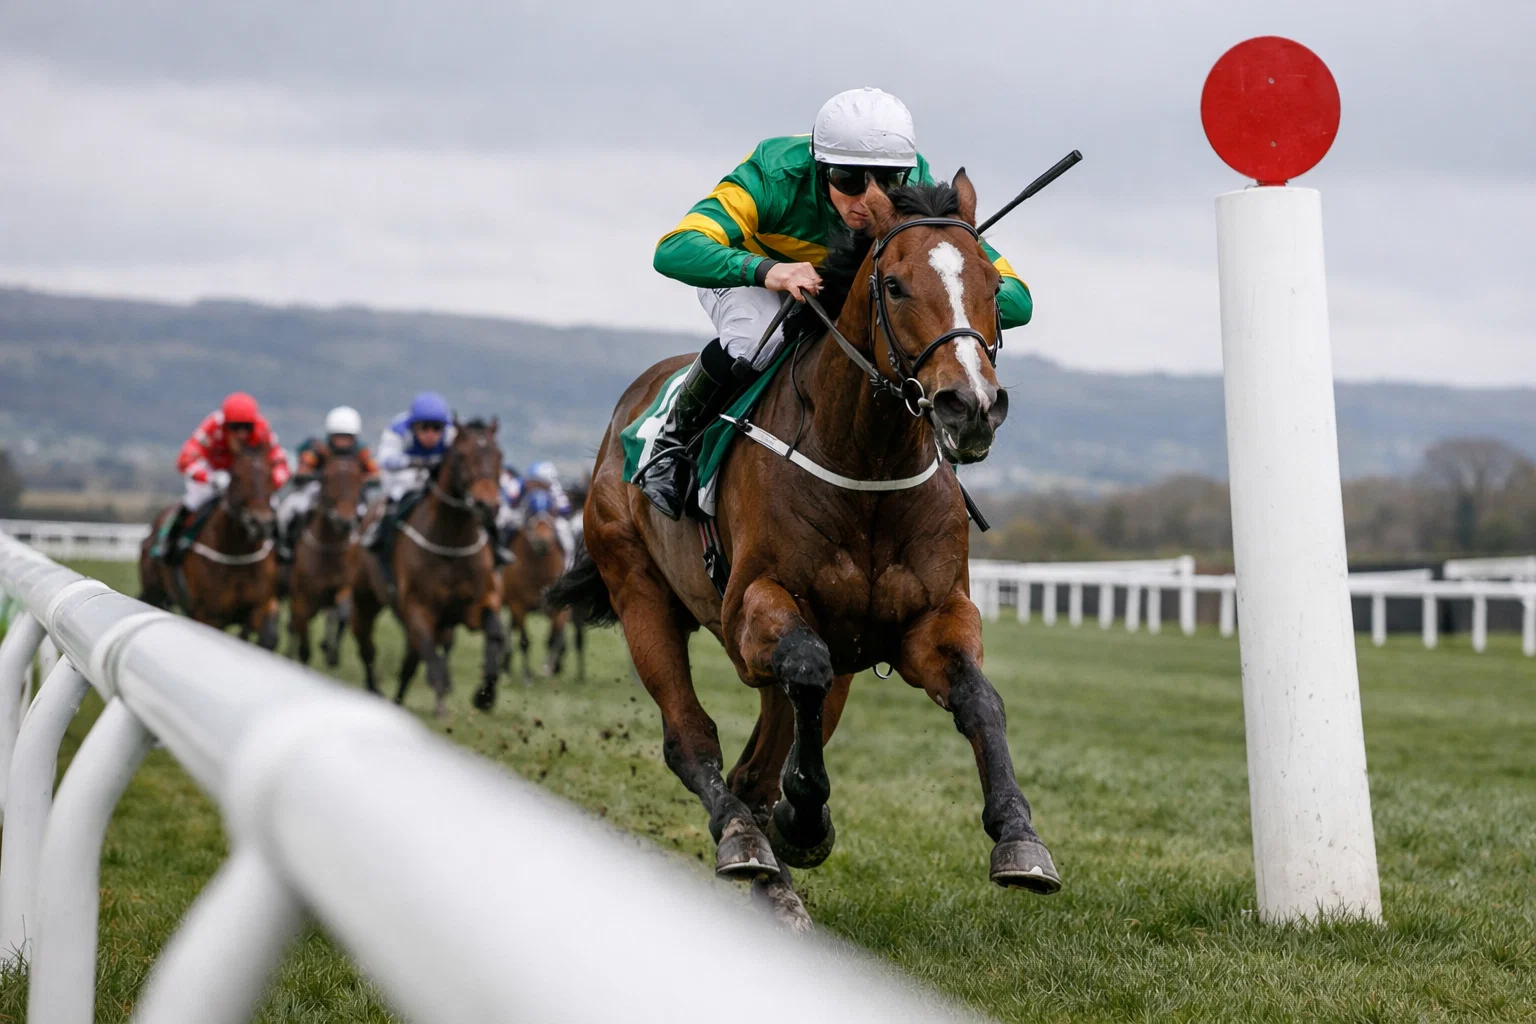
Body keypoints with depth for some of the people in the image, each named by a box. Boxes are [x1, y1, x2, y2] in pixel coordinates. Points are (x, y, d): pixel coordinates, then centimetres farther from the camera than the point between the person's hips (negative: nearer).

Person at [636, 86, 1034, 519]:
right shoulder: (776, 176, -39)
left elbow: (1016, 299, -33)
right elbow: (675, 251, -51)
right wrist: (765, 269, -68)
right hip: (744, 273, -3)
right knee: (757, 339, -37)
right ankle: (673, 439, -9)